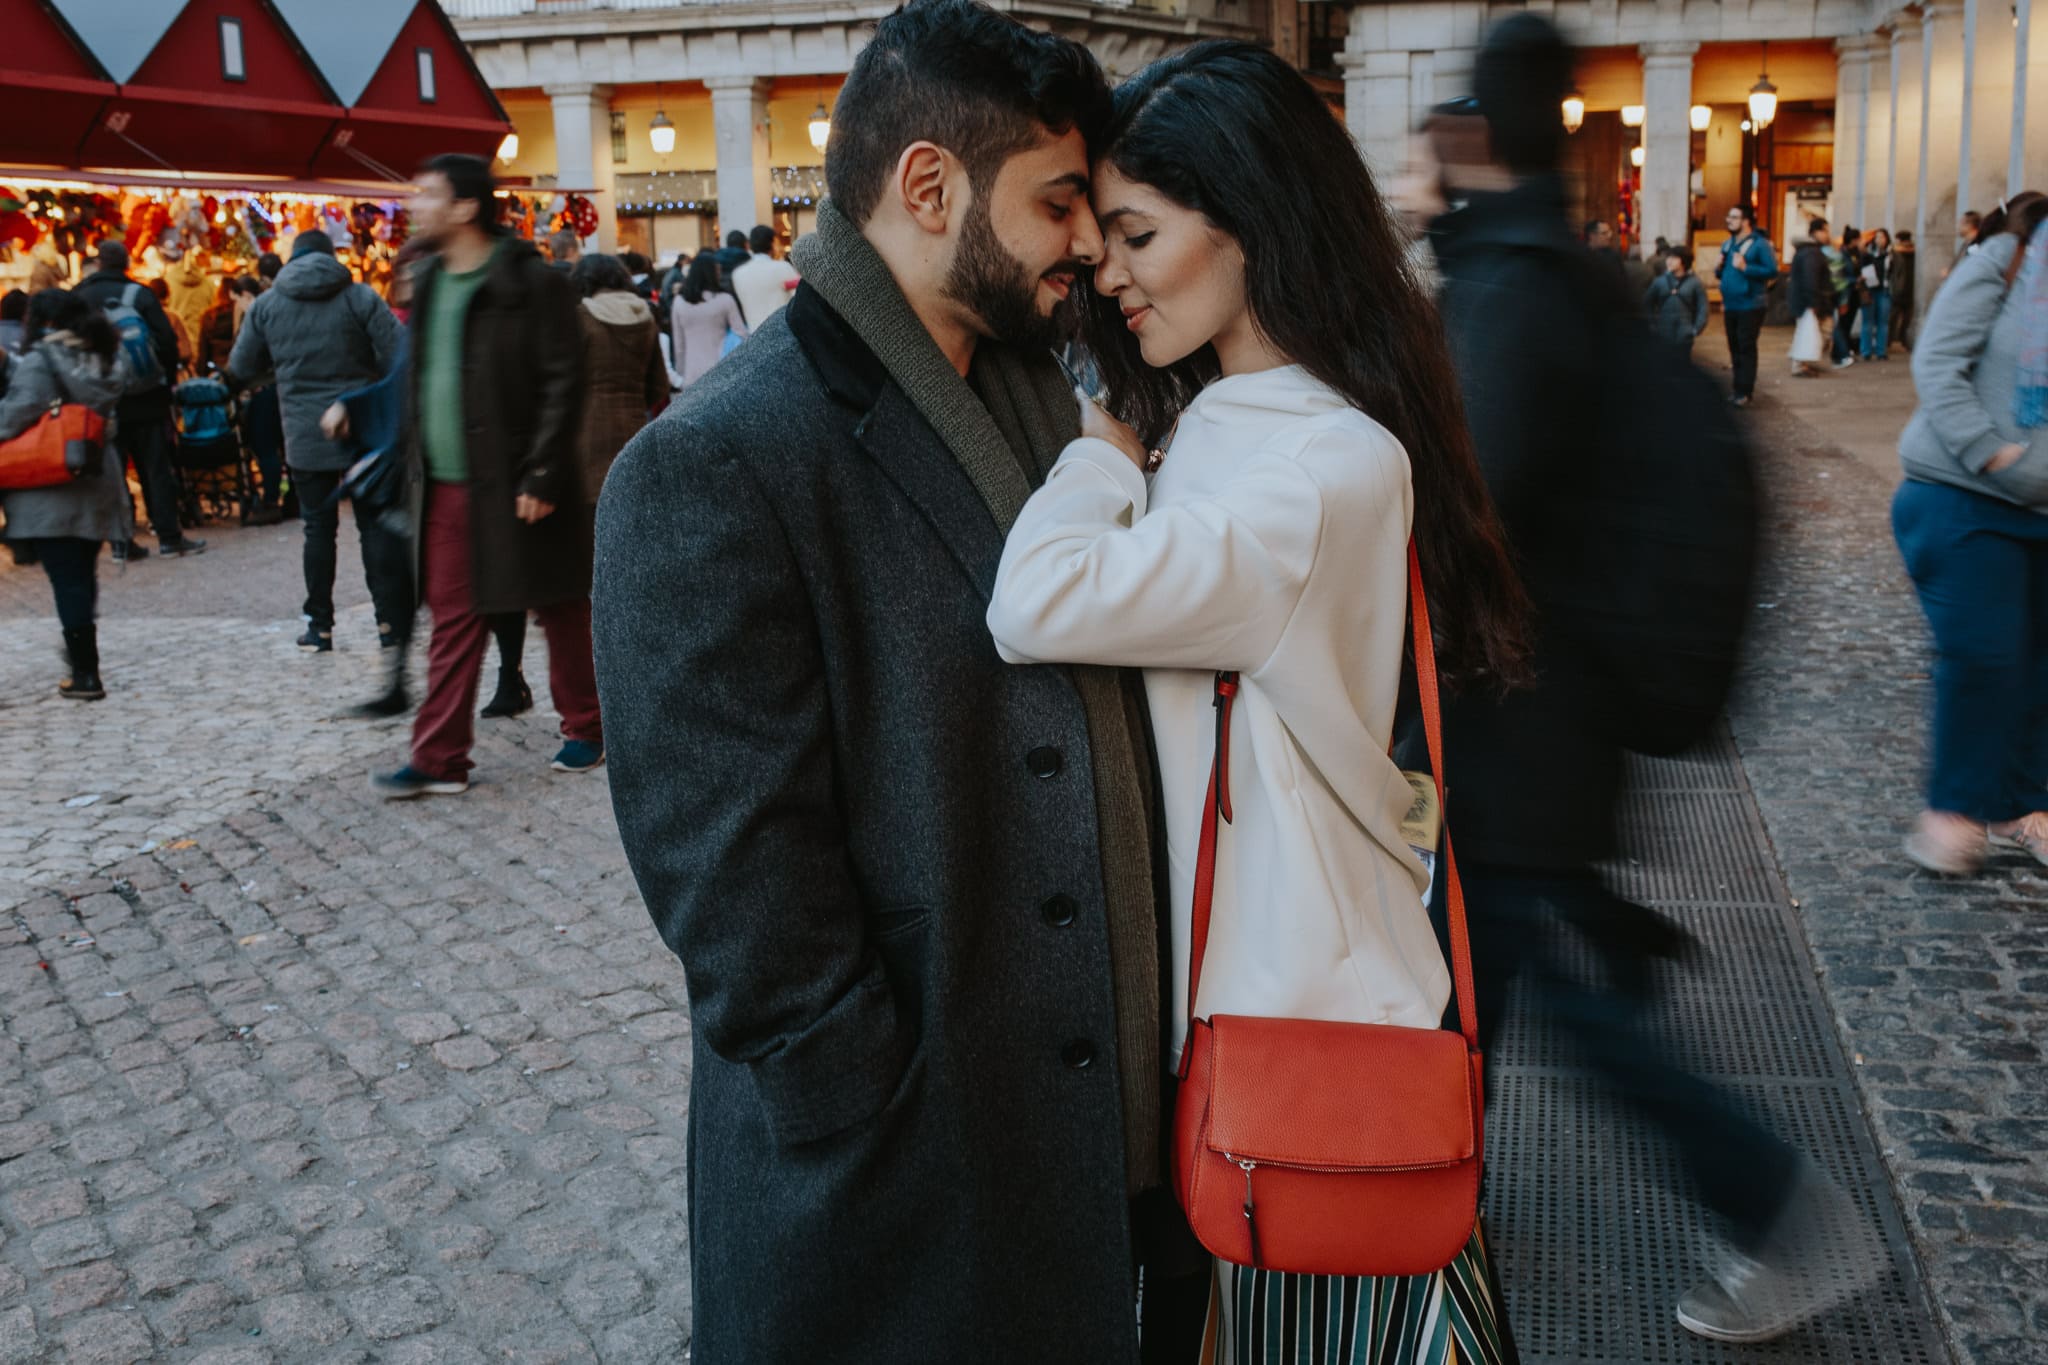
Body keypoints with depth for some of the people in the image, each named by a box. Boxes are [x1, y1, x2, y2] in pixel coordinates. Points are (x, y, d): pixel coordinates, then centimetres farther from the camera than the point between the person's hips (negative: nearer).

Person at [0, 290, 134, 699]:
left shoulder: (40, 361, -11)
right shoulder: (106, 359, 11)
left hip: (51, 492, -7)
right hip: (97, 485, 7)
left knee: (67, 581, -4)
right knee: (83, 575, 16)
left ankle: (85, 674, -3)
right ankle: (81, 651, 25)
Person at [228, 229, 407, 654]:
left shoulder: (266, 305, 5)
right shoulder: (360, 298, -4)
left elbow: (241, 370, 12)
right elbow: (399, 360, -10)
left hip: (305, 438, 2)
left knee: (319, 528, 9)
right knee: (377, 525, 3)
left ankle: (320, 627, 11)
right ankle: (391, 621, 2)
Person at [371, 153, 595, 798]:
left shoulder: (533, 284, -10)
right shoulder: (428, 283, 13)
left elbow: (560, 384, -13)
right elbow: (419, 380, 18)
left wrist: (541, 476, -18)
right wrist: (416, 461, 13)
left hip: (517, 485, -6)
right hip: (449, 486, 7)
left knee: (560, 613, 7)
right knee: (453, 622, 7)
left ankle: (585, 730, 23)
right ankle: (439, 760, 11)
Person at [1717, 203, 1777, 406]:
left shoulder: (1759, 244, -7)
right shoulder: (1727, 245, 15)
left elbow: (1772, 271, -15)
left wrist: (1745, 268, -20)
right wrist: (1719, 267, 2)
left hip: (1750, 307, -7)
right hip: (1730, 306, 7)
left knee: (1746, 349, -6)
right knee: (1735, 349, 11)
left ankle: (1744, 391, -5)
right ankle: (1740, 387, 19)